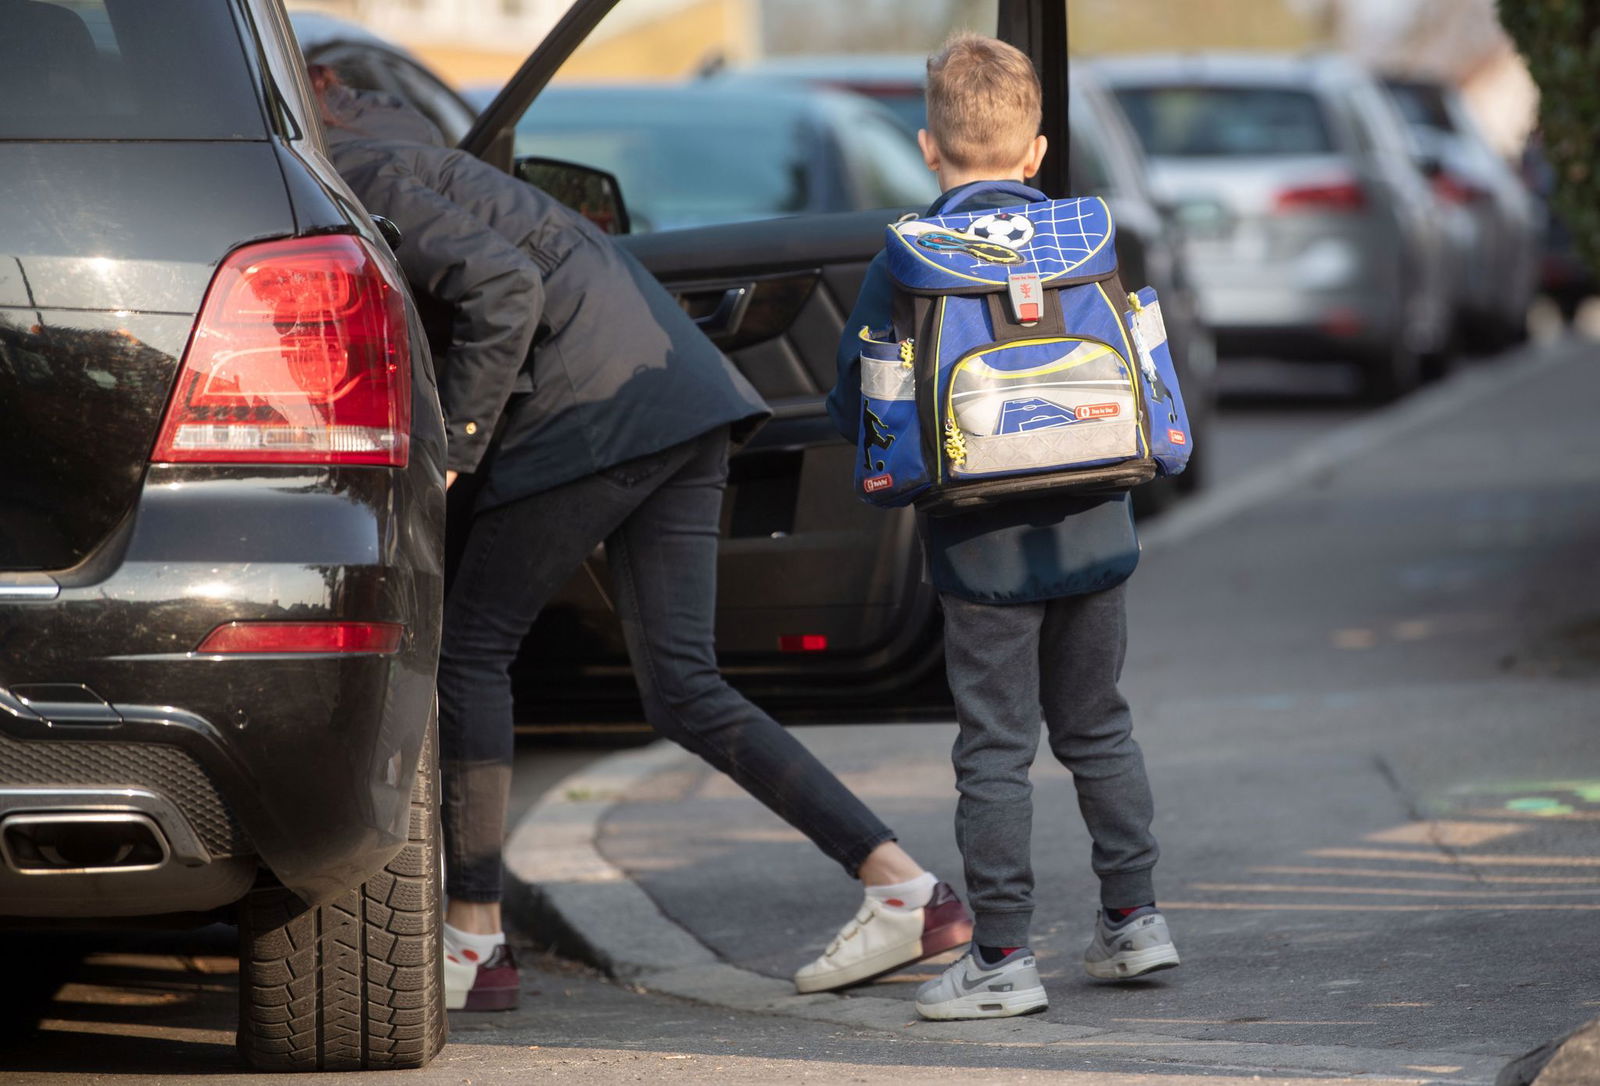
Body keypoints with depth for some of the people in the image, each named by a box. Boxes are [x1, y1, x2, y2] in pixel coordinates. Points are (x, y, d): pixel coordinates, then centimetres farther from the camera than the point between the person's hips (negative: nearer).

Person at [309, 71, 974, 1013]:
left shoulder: (363, 180, -8)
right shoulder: (386, 148, 21)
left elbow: (502, 283, -19)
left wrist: (450, 450, -15)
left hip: (594, 408, -10)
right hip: (687, 400, 10)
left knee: (474, 648, 0)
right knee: (683, 687, 7)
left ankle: (476, 944, 1)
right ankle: (908, 890, 0)